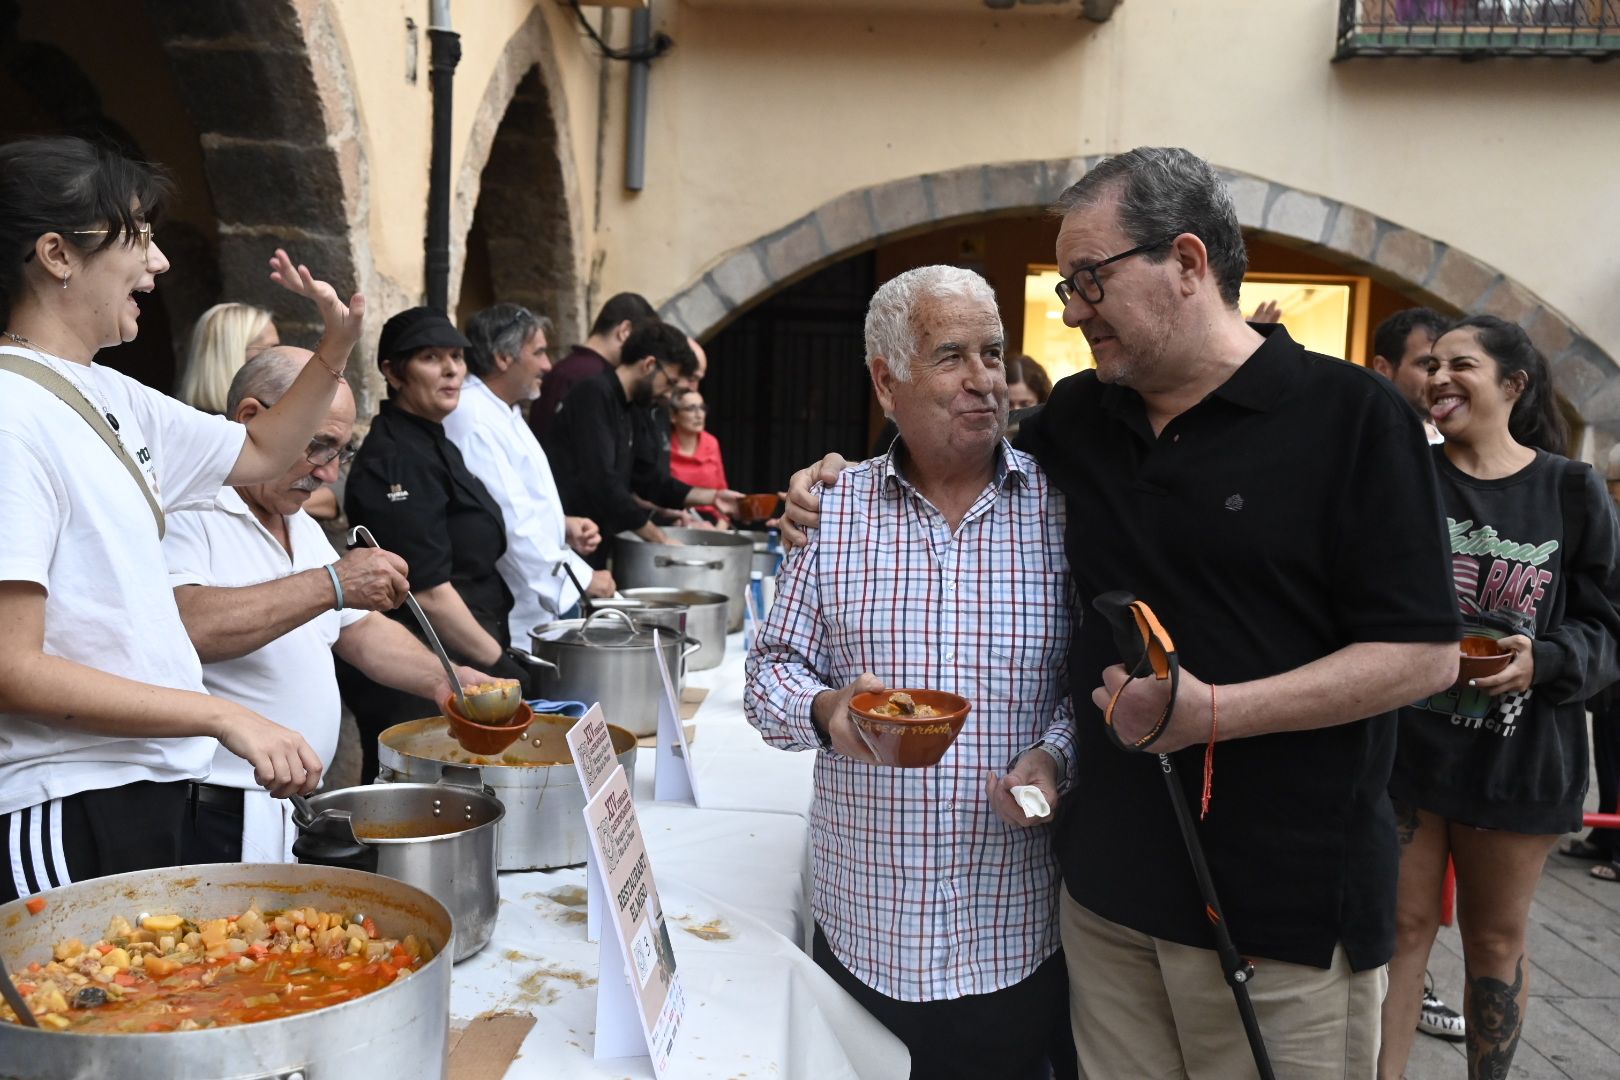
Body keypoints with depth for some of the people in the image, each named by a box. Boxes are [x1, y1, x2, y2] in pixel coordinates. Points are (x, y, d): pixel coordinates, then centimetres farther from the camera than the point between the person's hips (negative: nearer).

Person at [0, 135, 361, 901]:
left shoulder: (110, 396, 8)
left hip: (150, 785, 9)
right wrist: (223, 717, -22)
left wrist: (335, 349, 8)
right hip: (68, 810, -9)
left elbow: (261, 454, 23)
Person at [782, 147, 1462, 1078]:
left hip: (1286, 905, -4)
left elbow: (1425, 655, -12)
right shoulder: (1078, 418, 7)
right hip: (1107, 887, 5)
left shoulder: (1351, 416, -10)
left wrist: (1212, 713, -21)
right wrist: (843, 487, 4)